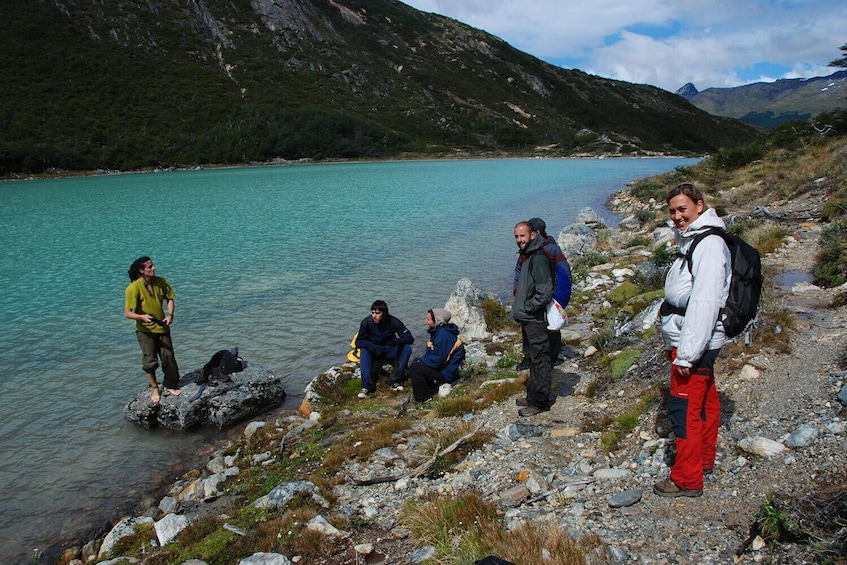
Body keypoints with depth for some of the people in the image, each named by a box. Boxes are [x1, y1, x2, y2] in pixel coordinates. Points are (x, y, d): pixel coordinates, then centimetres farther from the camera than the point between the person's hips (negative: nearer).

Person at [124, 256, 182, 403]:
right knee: (150, 361, 2)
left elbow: (169, 298, 9)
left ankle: (170, 385, 25)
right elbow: (128, 313, -18)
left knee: (168, 358, 5)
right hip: (145, 330, -3)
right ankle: (154, 388, 23)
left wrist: (170, 315, -7)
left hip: (162, 327, 3)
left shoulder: (160, 281, -6)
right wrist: (142, 317, -37)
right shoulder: (133, 288, -18)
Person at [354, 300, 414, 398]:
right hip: (373, 351, 0)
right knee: (363, 351, -33)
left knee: (407, 348, -26)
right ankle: (367, 386, -36)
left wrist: (396, 341, -38)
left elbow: (410, 338, -17)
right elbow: (359, 342, -13)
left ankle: (394, 381, -25)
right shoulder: (367, 322, -16)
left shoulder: (393, 322, -16)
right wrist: (374, 348, -31)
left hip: (389, 351, 1)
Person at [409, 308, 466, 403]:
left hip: (448, 373, -11)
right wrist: (422, 358, 1)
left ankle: (421, 398, -5)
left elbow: (437, 360, -26)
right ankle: (431, 389, 20)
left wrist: (422, 360, -10)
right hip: (444, 364, 11)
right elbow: (433, 352, 17)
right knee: (417, 361, 17)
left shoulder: (443, 335, -26)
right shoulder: (439, 331, 6)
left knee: (415, 368, -16)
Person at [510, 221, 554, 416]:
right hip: (529, 320, 11)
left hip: (536, 320, -10)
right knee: (534, 360, 18)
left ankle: (539, 402, 7)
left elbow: (544, 293, -24)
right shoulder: (528, 256, 13)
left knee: (540, 360, -1)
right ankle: (532, 396, 29)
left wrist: (526, 308, -15)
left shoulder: (538, 259, -19)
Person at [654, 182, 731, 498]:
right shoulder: (691, 242, 14)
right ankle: (705, 460, 34)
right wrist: (671, 344, 19)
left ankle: (687, 480, 6)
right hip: (687, 342, 10)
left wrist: (687, 353, -24)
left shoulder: (709, 246, -18)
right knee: (704, 403, 20)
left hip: (696, 344, -10)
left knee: (685, 409, -4)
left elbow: (705, 304, -24)